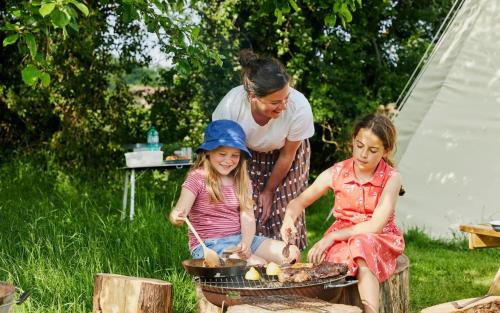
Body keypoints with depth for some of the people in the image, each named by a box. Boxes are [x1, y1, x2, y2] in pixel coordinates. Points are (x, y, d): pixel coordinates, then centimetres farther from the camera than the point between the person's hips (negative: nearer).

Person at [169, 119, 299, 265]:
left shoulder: (242, 182, 9)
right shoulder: (197, 178, -6)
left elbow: (247, 218, -1)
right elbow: (180, 211, -16)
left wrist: (246, 244, -20)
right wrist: (176, 217, -41)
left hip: (239, 239, 6)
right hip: (208, 245, -6)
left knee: (291, 253, -9)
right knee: (258, 264, -29)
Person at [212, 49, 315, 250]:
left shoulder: (299, 108, -36)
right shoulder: (231, 105, -35)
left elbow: (287, 155, -17)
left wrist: (269, 191, -5)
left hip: (283, 154, 0)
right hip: (247, 155, 0)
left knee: (284, 217, -6)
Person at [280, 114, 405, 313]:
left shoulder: (391, 178, -10)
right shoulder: (336, 173, -3)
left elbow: (376, 225, -17)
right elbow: (299, 201, 5)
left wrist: (331, 237, -21)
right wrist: (289, 218, -19)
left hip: (378, 241, -2)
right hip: (341, 239, 2)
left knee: (363, 246, -37)